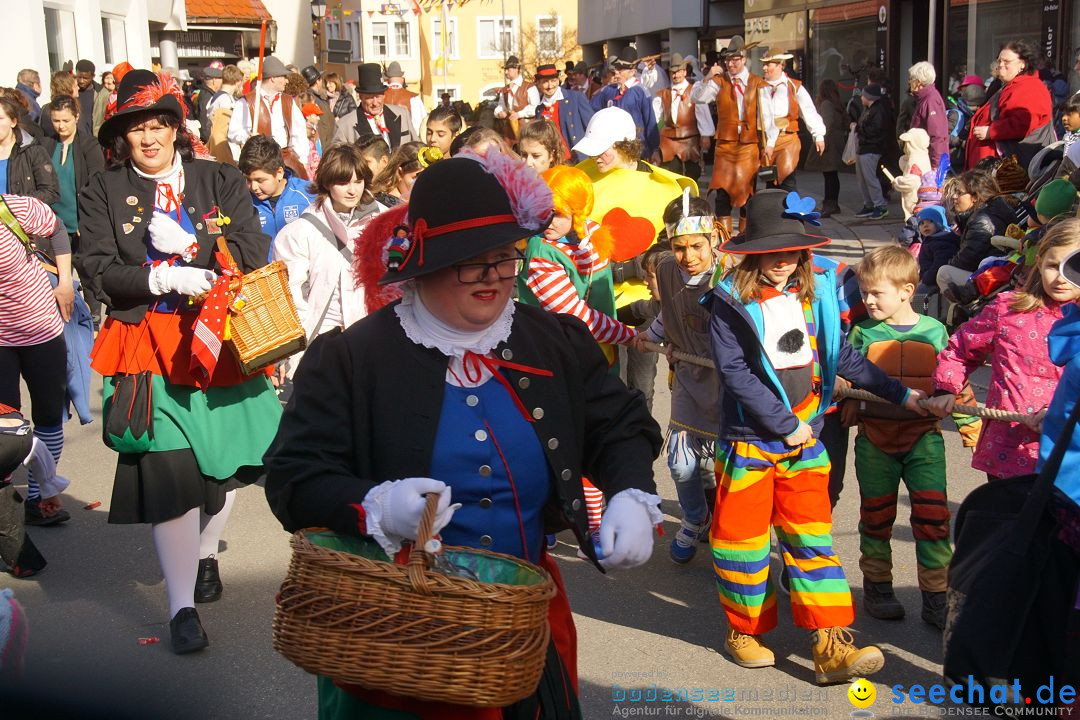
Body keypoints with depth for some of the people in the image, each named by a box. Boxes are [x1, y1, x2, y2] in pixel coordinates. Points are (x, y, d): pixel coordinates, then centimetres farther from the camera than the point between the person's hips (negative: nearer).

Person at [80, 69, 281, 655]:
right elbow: (100, 274, -3)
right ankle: (182, 607, -2)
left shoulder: (221, 181, 7)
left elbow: (254, 253, -3)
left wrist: (189, 244, -16)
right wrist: (165, 279, -17)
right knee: (168, 471, -11)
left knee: (226, 456, 11)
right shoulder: (102, 193, 4)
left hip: (219, 337, 2)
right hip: (150, 350, -2)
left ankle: (206, 554, 40)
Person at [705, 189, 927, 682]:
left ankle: (831, 648, 4)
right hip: (748, 439, -3)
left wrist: (899, 394, 13)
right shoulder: (731, 300, -10)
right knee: (744, 537, 8)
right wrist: (786, 425, -15)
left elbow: (840, 356, 12)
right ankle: (745, 631, 26)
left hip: (805, 438, 4)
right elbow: (735, 372, -16)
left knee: (812, 539, 3)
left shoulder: (814, 291, 4)